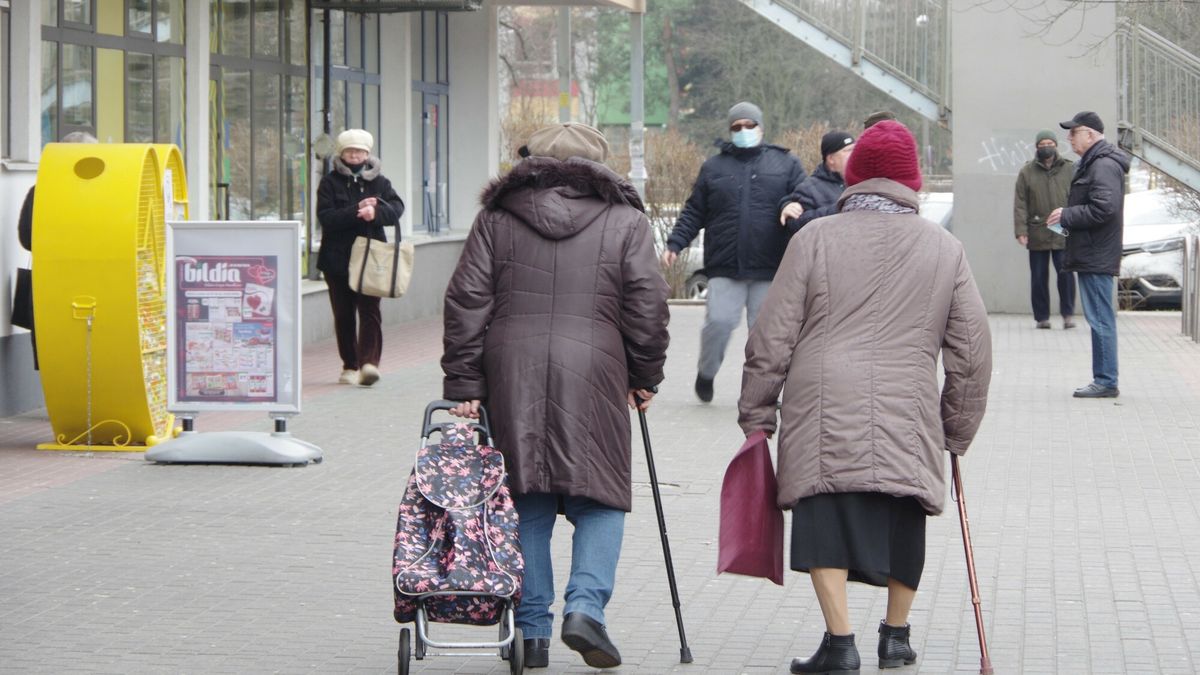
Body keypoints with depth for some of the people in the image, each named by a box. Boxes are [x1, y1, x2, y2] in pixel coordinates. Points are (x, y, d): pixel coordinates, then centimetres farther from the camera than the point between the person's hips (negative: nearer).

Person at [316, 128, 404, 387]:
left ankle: (369, 362, -19)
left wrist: (376, 212, -25)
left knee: (369, 310, -11)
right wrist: (357, 211, -20)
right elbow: (326, 217, -10)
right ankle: (350, 365, 14)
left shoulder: (378, 182, 10)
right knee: (343, 314, 5)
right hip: (337, 258, 0)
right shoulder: (330, 182, 4)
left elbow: (397, 208, -5)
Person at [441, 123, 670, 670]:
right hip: (592, 371, -2)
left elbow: (466, 301, 6)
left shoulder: (496, 217, 12)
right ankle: (586, 604, -11)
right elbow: (647, 304, 2)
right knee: (600, 497, 7)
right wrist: (645, 375, 12)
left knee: (527, 502, 8)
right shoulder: (624, 219, 8)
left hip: (511, 375, 2)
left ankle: (532, 629, 8)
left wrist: (463, 384, 5)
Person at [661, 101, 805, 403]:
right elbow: (694, 213, 13)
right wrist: (675, 244, 1)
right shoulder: (714, 167, 13)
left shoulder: (785, 163, 9)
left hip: (769, 268, 0)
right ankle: (706, 372, 17)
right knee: (719, 321, -9)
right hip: (725, 267, 0)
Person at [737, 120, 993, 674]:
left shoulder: (814, 239, 5)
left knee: (827, 522, -4)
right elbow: (973, 349, 13)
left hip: (824, 415, -2)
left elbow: (772, 337, 3)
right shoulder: (945, 249, 12)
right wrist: (958, 430, 22)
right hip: (908, 419, 3)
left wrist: (756, 416, 11)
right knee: (902, 523, 16)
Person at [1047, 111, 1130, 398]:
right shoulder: (1092, 163, 19)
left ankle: (1106, 382, -5)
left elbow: (1103, 209, -25)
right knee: (1100, 319, 13)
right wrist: (1068, 219, 12)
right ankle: (1104, 381, 17)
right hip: (1091, 256, 11)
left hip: (1096, 257, -11)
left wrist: (1067, 216, -15)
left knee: (1100, 319, -8)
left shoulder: (1105, 166, -15)